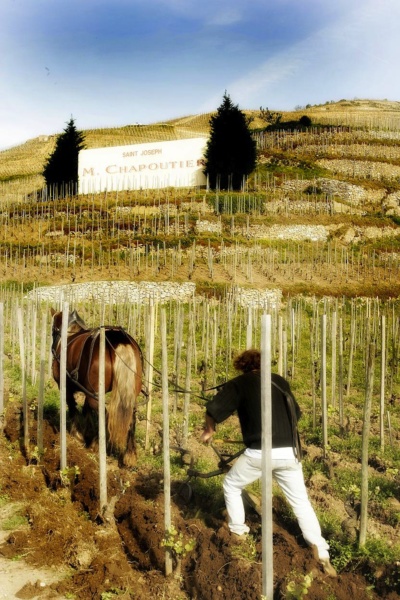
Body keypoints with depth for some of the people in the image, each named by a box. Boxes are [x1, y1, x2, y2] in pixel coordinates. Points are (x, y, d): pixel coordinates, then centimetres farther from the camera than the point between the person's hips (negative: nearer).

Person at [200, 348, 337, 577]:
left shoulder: (239, 383, 5)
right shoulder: (280, 381, 16)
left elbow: (214, 409, -5)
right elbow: (296, 413, 26)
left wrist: (209, 430, 13)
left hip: (259, 453, -3)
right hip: (289, 452, 4)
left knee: (231, 485, 22)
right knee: (300, 499, 17)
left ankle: (238, 534, 32)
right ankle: (322, 553, 14)